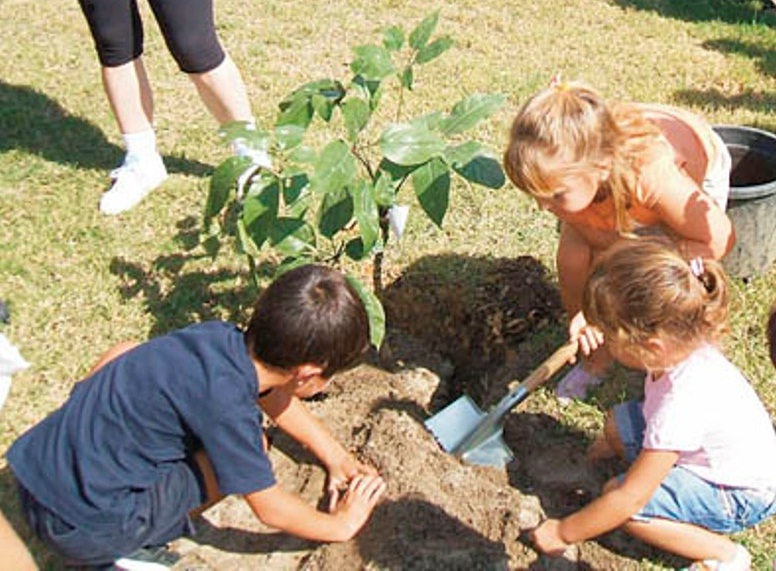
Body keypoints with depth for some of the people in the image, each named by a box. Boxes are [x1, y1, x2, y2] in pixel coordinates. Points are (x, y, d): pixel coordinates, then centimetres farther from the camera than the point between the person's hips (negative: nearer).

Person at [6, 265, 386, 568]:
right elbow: (269, 508, -10)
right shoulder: (226, 403, -25)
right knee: (246, 451, -12)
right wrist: (340, 525, 6)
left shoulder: (224, 337, -3)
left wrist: (333, 454, 24)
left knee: (124, 356, 25)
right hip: (80, 527, -8)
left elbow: (274, 396, 19)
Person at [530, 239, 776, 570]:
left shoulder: (682, 405, -38)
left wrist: (563, 533, -20)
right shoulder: (685, 345, -16)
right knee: (618, 423, 2)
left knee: (616, 492, -20)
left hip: (742, 497, -8)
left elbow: (629, 499, -31)